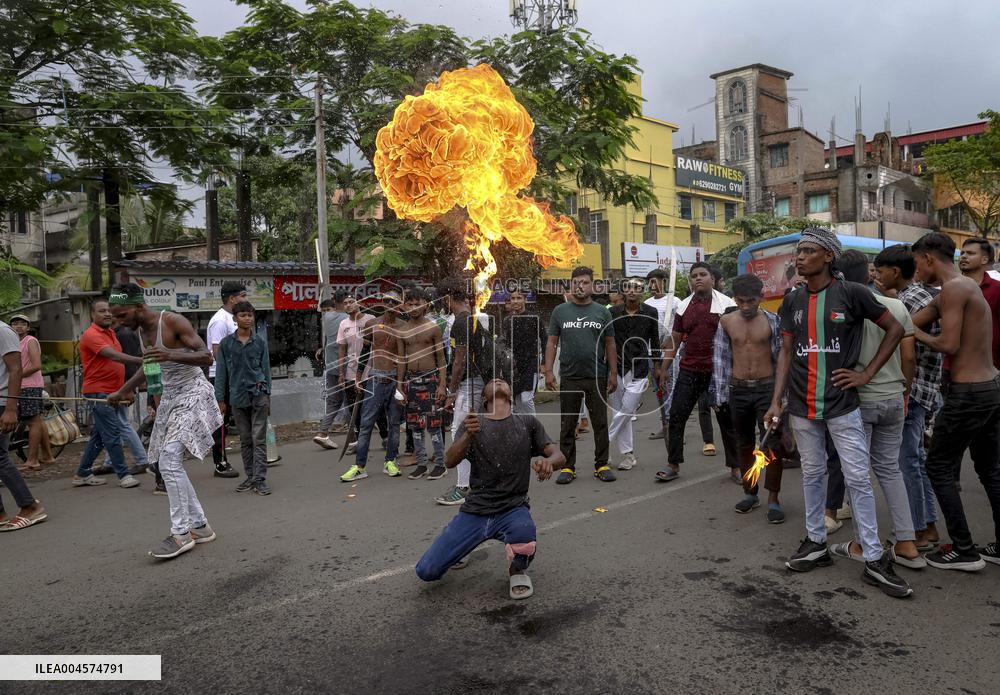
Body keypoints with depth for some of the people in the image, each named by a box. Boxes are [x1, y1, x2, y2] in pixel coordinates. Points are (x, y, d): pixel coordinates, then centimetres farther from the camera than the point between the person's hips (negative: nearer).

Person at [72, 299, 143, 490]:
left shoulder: (111, 333, 15)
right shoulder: (91, 335, -14)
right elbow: (112, 355, -28)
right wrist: (139, 360, -39)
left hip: (113, 392, 9)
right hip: (99, 392, -9)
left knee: (99, 435, 14)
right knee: (112, 434, -7)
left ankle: (83, 474, 24)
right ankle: (123, 475, -2)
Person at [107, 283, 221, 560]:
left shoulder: (173, 321, -17)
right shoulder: (141, 330, 8)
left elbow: (207, 357, -22)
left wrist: (172, 355, -36)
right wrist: (123, 391, 28)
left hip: (192, 394, -9)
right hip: (169, 397, 9)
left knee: (169, 460, -18)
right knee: (167, 463, 8)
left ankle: (181, 533, -12)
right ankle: (199, 526, 16)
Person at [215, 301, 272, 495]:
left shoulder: (260, 341, 4)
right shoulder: (227, 343, 3)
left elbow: (266, 368, 9)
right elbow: (221, 372, 5)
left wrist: (267, 394, 7)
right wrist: (221, 399, 3)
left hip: (258, 394, -1)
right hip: (238, 395, 1)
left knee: (259, 439, -4)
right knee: (245, 440, 10)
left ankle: (260, 479, -2)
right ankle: (250, 477, 19)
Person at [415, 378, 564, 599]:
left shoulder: (527, 423, 6)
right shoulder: (473, 423, 5)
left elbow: (558, 455, 0)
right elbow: (449, 462, -9)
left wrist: (548, 461, -25)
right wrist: (468, 436, -30)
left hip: (513, 508, -1)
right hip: (475, 510, 1)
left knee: (524, 537, -37)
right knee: (427, 571, -10)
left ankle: (517, 569, 1)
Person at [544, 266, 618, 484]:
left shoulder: (602, 312, 6)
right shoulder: (560, 311, 5)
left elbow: (610, 344, 7)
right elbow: (551, 343, 5)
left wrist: (613, 373, 2)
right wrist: (549, 371, -4)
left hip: (597, 377, 0)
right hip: (569, 377, 0)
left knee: (600, 423, 6)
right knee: (567, 424, 6)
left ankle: (601, 465, 16)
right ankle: (568, 467, 15)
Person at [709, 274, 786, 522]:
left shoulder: (772, 321, -5)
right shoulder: (726, 322, 1)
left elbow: (781, 357, -1)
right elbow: (721, 358, 6)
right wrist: (719, 393, 3)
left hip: (767, 388, -2)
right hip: (738, 390, 3)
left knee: (772, 444, -3)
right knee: (744, 444, 12)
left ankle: (773, 499, 8)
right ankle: (750, 493, 27)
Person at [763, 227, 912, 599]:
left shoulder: (851, 293, -5)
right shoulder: (792, 300, 6)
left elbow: (894, 329, 2)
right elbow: (786, 352, 8)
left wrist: (867, 373, -4)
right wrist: (776, 401, 1)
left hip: (842, 403, -4)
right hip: (802, 405, 4)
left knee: (858, 478, 0)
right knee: (812, 475, 14)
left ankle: (874, 559, 9)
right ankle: (816, 543, 27)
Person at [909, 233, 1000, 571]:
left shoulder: (953, 288, -15)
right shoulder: (966, 286, 14)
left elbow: (949, 344, -21)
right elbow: (907, 323, 12)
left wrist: (919, 335, -5)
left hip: (968, 394, -9)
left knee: (939, 467, 2)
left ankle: (964, 550, 8)